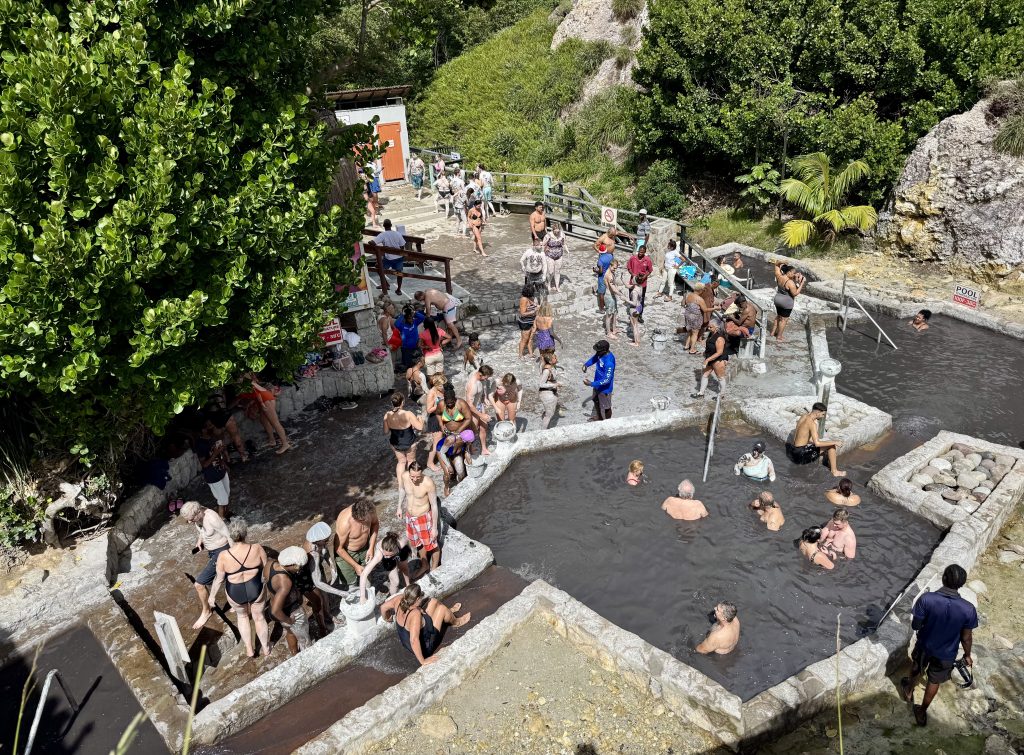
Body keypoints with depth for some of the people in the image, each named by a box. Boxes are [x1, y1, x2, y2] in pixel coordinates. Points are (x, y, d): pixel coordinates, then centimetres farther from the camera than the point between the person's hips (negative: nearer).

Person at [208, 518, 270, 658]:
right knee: (259, 617, 25)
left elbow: (219, 579, -10)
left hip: (235, 593, 0)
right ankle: (266, 649, 43)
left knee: (242, 615, 31)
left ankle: (249, 650, 38)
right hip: (256, 589, 0)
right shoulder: (257, 549, -21)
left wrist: (212, 595, 7)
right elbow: (266, 569, -6)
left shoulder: (224, 556, -23)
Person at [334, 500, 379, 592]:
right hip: (345, 553, -5)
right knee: (349, 585, 7)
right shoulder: (344, 522, -38)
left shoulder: (370, 511, -26)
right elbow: (339, 549, -24)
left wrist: (371, 548, -6)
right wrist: (356, 566, -18)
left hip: (364, 548, 5)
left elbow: (375, 523, -2)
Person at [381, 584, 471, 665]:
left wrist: (387, 619, 17)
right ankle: (457, 622, 27)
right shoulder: (415, 614, -42)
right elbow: (414, 640, -48)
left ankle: (449, 612, 44)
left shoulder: (400, 599, -22)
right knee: (442, 608, -5)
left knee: (434, 602, 10)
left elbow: (383, 607, -4)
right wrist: (423, 661, -37)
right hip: (423, 647, -7)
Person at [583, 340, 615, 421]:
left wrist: (591, 384, -32)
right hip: (598, 384, 9)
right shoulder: (601, 353, -12)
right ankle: (596, 418, 54)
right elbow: (594, 358, 11)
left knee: (605, 407, 15)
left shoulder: (609, 363, -38)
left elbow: (606, 380, -34)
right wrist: (586, 364, -7)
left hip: (604, 388, -9)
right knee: (596, 402, 30)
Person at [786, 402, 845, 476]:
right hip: (801, 454, -10)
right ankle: (834, 471, 4)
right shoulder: (812, 423, -22)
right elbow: (817, 443, -29)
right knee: (831, 446, -6)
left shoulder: (804, 416, 5)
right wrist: (835, 442, -21)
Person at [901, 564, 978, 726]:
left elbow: (915, 626, -18)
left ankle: (909, 691, 59)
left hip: (924, 647, 0)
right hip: (946, 654, 0)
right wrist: (967, 655, 8)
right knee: (934, 682, 26)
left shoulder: (926, 599, -32)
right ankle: (922, 712, 44)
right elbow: (966, 638, -13)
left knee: (916, 669, 33)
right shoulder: (968, 609, -29)